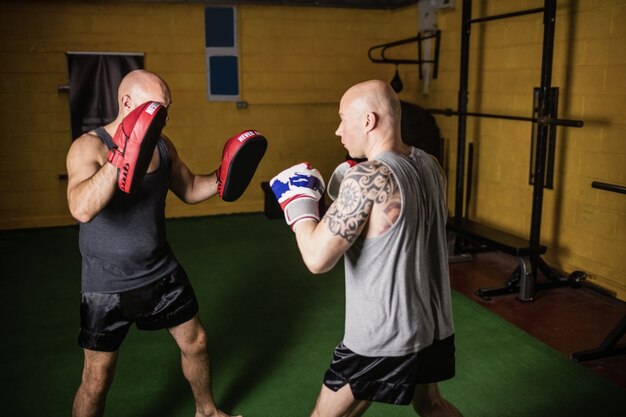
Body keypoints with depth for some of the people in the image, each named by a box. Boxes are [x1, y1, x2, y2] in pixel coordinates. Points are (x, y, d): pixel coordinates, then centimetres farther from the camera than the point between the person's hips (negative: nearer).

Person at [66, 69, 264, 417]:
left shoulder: (162, 144, -2)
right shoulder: (88, 147, -19)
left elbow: (190, 189, 11)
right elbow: (82, 210, -37)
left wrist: (224, 174, -6)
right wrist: (122, 155, -44)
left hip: (162, 272, 6)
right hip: (109, 284, -5)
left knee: (195, 343, 18)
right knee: (97, 380, 5)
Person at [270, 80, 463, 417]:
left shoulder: (368, 177, -23)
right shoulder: (429, 165, 1)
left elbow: (317, 258, -24)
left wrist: (298, 203, -9)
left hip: (385, 337, -7)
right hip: (434, 324, 8)